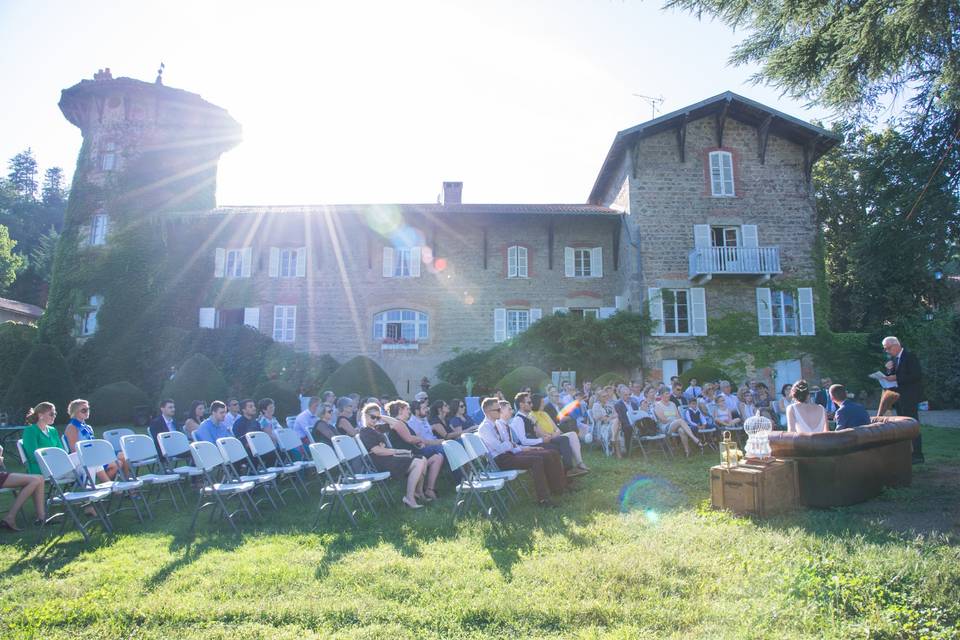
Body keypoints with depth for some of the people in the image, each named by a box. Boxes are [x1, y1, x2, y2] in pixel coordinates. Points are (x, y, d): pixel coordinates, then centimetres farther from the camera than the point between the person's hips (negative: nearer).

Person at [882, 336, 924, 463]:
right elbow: (891, 377, 15)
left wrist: (897, 378, -20)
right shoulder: (893, 359, 13)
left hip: (910, 397, -8)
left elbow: (916, 375, -19)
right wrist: (889, 370, -4)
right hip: (899, 397, 8)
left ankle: (918, 455, -2)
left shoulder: (910, 356, -10)